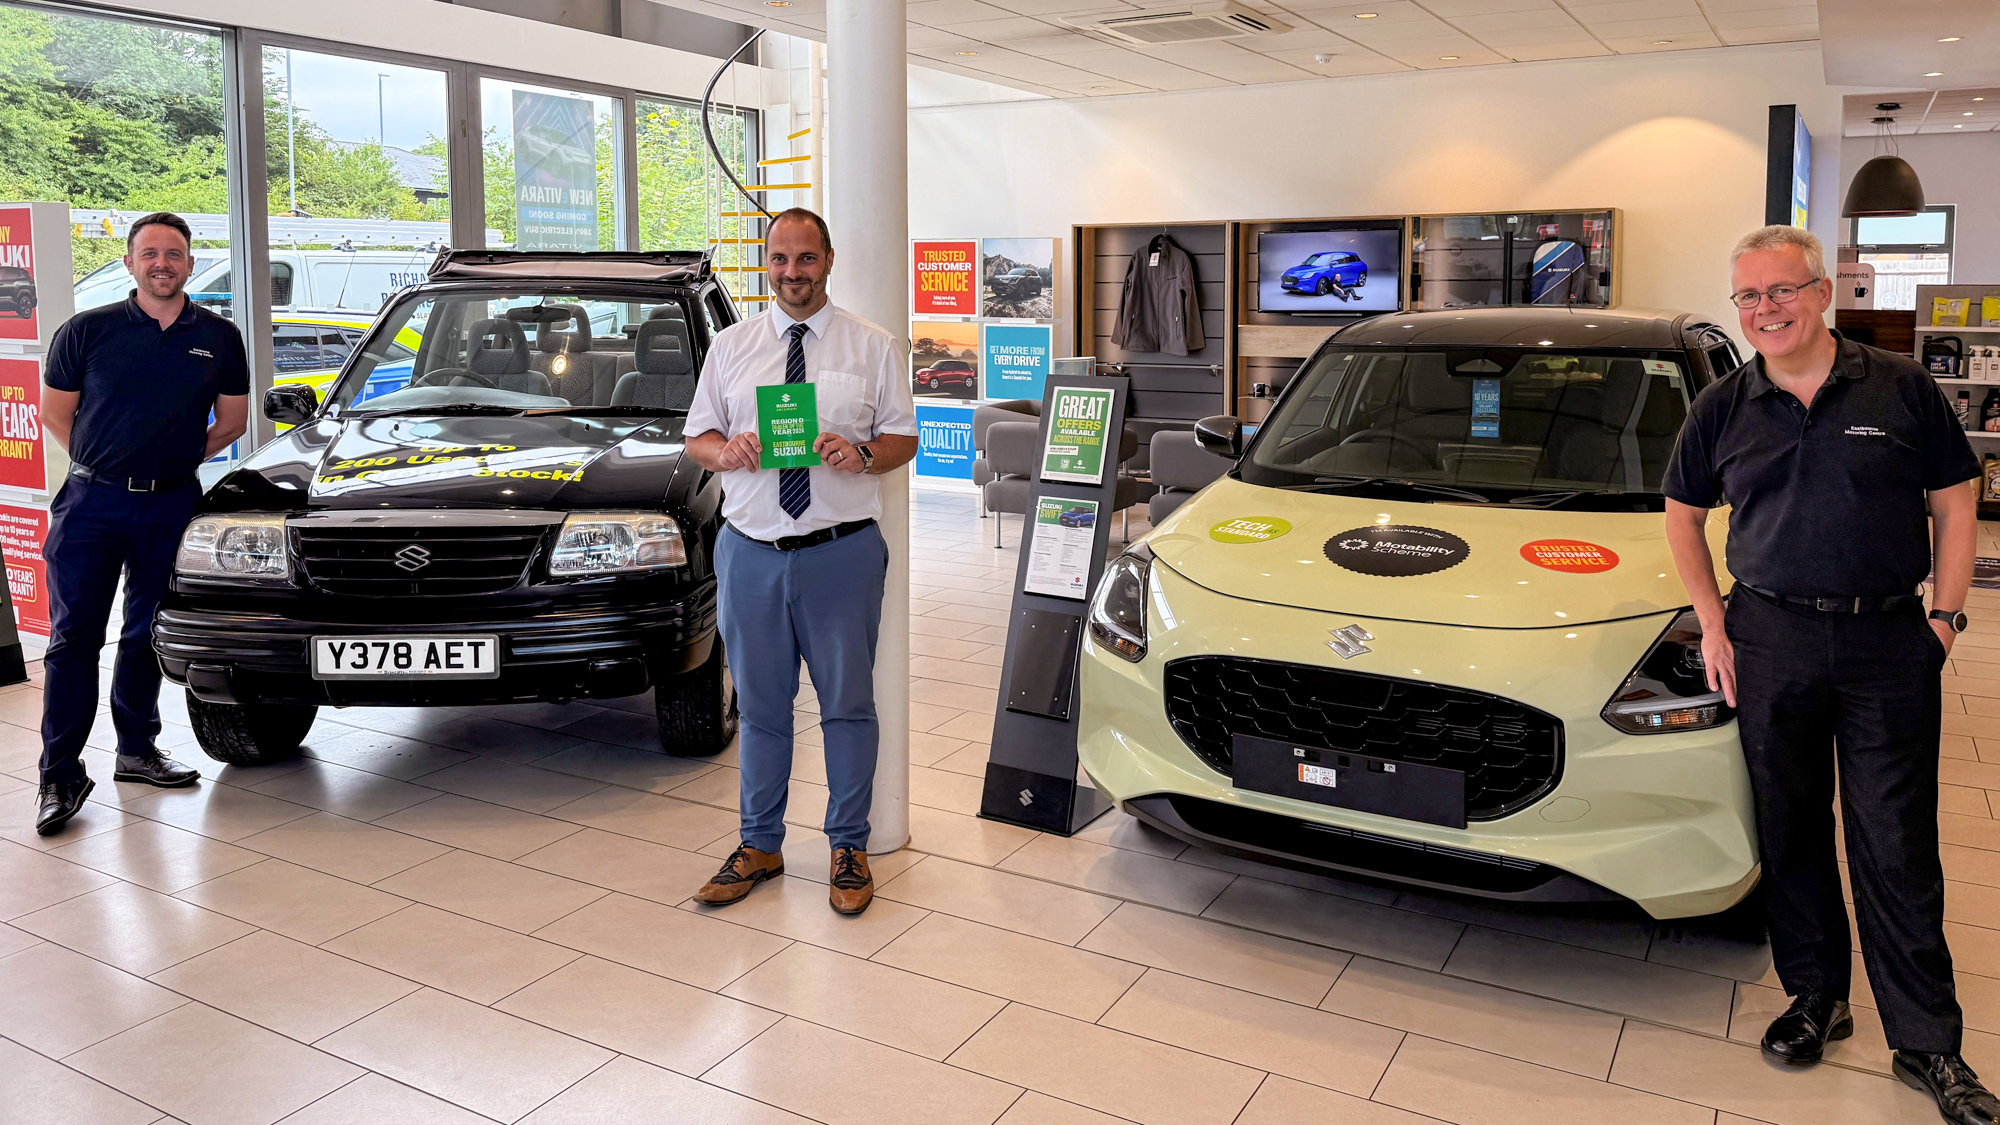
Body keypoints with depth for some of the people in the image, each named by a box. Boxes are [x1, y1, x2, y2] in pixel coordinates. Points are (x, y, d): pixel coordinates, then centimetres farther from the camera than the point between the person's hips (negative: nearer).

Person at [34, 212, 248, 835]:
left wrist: (173, 461, 7)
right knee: (74, 637, -2)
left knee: (147, 634, 12)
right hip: (91, 503, -2)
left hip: (171, 504, 2)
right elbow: (54, 412, 8)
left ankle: (137, 749, 25)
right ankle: (60, 776, 2)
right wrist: (103, 465, 2)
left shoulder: (219, 338, 6)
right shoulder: (87, 331, 1)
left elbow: (231, 421, 14)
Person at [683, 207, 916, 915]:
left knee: (847, 704, 6)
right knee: (760, 705, 11)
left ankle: (849, 848, 22)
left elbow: (904, 439, 5)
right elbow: (696, 440, 11)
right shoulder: (730, 347, 9)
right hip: (750, 552, 2)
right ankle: (759, 845, 27)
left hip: (841, 551, -2)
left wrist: (862, 454, -17)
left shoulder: (872, 347, 4)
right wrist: (724, 450, -13)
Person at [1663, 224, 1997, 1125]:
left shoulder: (1900, 389, 1)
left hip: (1888, 642, -1)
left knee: (1897, 847, 1)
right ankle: (1817, 995, 25)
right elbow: (1683, 514, 13)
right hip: (1769, 638, 2)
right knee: (1791, 828, 9)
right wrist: (1713, 625, 4)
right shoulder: (1723, 408, 5)